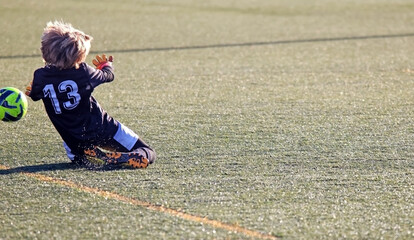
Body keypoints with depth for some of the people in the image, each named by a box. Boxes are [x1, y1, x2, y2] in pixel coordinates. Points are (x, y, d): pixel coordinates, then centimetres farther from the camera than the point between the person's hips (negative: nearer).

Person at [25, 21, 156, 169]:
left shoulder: (40, 76, -10)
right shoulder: (83, 72, -12)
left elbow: (34, 95, 13)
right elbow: (108, 76, 9)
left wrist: (31, 90, 37)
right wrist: (107, 65, 33)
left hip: (75, 140, 2)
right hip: (102, 129, -2)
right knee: (147, 155, 4)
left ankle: (89, 156, 3)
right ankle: (118, 158, -24)